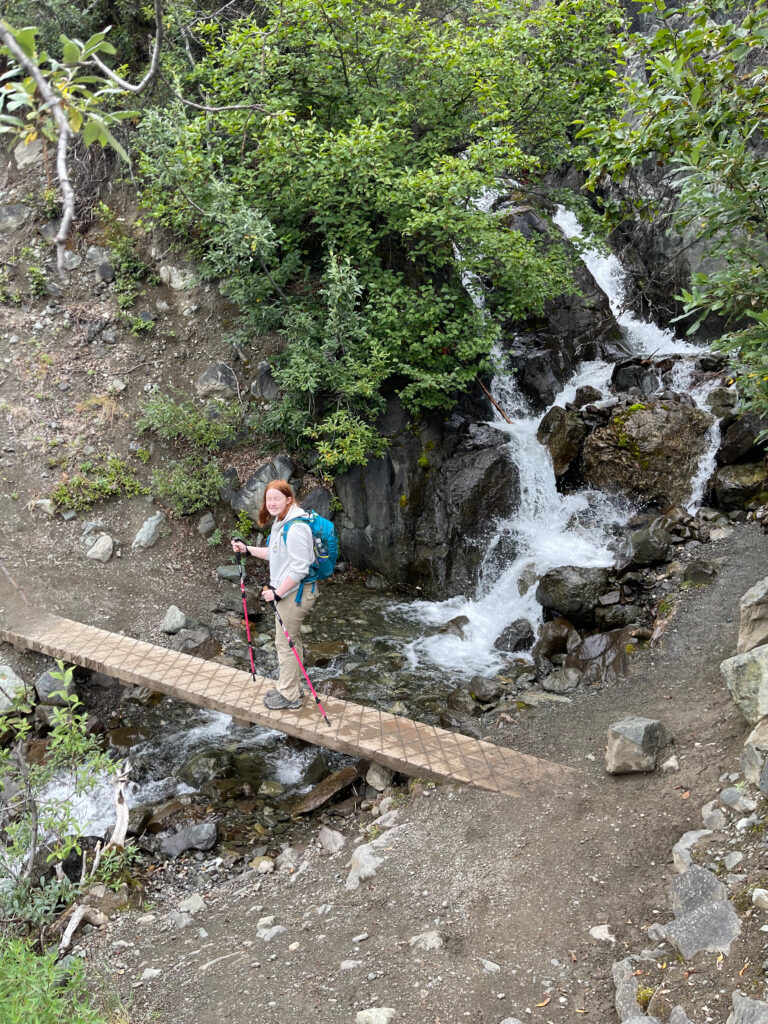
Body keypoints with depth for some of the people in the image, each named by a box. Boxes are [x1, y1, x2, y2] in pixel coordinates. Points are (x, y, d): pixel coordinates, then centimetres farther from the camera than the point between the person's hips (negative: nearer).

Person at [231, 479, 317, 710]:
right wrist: (248, 549, 15)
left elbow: (299, 568, -27)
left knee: (285, 643, -1)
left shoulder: (296, 528, -25)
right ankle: (291, 688, 33)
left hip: (295, 593, -10)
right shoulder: (281, 522, 9)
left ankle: (289, 696, 11)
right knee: (291, 640, 20)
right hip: (287, 592, 10)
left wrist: (277, 592, -22)